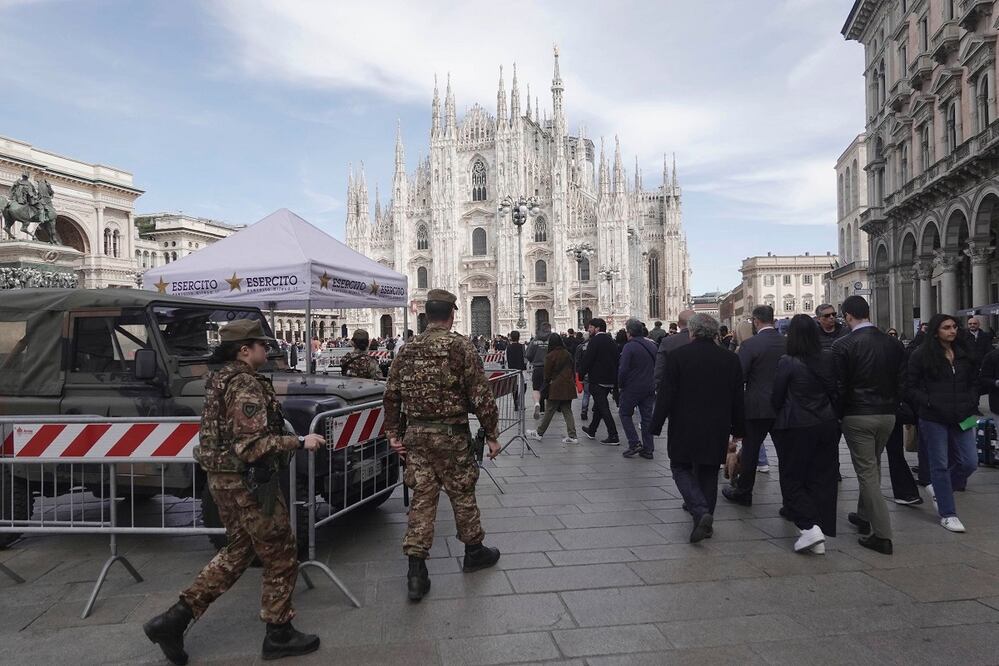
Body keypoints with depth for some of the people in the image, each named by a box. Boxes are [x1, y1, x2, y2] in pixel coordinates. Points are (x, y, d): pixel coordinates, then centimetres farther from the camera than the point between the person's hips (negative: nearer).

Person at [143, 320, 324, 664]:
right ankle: (279, 635, 19)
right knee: (281, 557, 6)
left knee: (238, 552, 21)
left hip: (223, 479, 10)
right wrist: (300, 442, -19)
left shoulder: (219, 381, 11)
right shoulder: (247, 385, -20)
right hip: (248, 483, -10)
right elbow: (253, 446, -26)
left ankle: (174, 619, 19)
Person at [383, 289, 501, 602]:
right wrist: (491, 434, -4)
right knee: (462, 493, 13)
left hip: (416, 434, 4)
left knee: (422, 497, 7)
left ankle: (416, 570, 6)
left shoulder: (408, 349, 5)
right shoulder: (461, 346, -10)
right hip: (451, 435, -4)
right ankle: (474, 551, 32)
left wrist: (393, 433, 14)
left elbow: (391, 394, 7)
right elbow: (481, 395, -12)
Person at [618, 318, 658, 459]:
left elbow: (623, 369, -18)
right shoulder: (652, 345, 6)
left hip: (632, 388, -6)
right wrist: (653, 382, 16)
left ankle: (634, 443, 2)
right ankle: (648, 449, 13)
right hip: (650, 388, 6)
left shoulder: (629, 347, -15)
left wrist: (620, 384, -4)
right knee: (647, 417, 10)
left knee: (625, 413, 11)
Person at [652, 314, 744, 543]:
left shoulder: (678, 356, -10)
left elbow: (666, 395, -11)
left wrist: (656, 425, -3)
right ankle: (705, 522, 22)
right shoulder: (731, 359, 2)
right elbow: (738, 400, 7)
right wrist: (737, 431, 16)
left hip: (684, 429, -3)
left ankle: (701, 512, -10)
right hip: (717, 431, 4)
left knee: (681, 468, 10)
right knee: (708, 473, 15)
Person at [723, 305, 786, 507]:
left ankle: (743, 492, 23)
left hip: (757, 407, -4)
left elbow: (739, 376, -16)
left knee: (750, 452, 10)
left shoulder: (749, 345, -13)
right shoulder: (787, 343, 1)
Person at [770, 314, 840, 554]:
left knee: (793, 480, 8)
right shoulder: (828, 359, -1)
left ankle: (810, 527, -6)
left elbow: (777, 397, -5)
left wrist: (781, 416, 13)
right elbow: (835, 392, 7)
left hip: (797, 427, -5)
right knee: (822, 478, 12)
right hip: (827, 425, 5)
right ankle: (823, 530, 18)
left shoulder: (787, 362, -14)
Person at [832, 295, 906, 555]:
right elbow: (901, 382, 5)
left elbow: (839, 387, -11)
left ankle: (882, 535, -2)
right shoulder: (893, 344, 3)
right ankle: (865, 516, 36)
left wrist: (839, 415, 3)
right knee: (873, 467, 21)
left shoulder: (843, 346, -13)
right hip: (887, 415, 6)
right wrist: (890, 406, 16)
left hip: (857, 416, -6)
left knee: (867, 472, -1)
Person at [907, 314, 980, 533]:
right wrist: (930, 403, -14)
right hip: (933, 419, -5)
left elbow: (974, 382, 17)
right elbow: (910, 387, -3)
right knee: (940, 465, 3)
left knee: (970, 462, 3)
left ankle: (938, 488, 31)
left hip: (961, 417, 5)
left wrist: (972, 406, 4)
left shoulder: (966, 353, 9)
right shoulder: (922, 355, -6)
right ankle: (947, 514, 14)